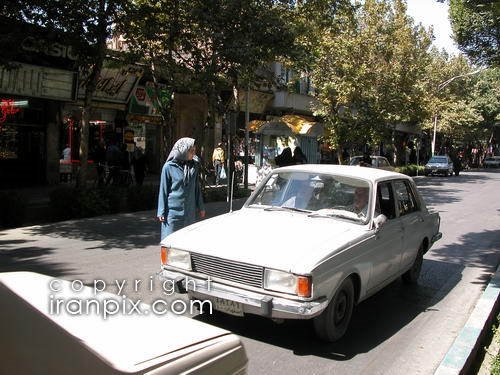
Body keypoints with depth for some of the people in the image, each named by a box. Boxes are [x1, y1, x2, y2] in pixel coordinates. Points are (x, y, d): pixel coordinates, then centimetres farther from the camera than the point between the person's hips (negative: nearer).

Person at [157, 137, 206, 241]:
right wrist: (161, 212, -6)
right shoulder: (169, 167, -9)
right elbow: (163, 190, -5)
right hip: (173, 211, -4)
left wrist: (201, 207, 15)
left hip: (189, 211, 5)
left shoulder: (194, 166, 5)